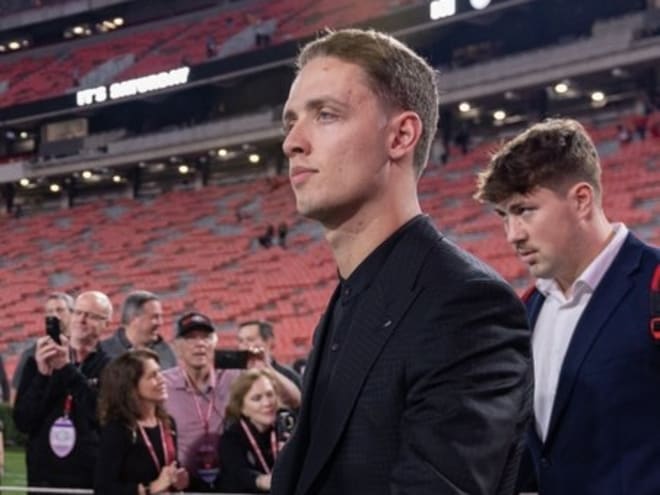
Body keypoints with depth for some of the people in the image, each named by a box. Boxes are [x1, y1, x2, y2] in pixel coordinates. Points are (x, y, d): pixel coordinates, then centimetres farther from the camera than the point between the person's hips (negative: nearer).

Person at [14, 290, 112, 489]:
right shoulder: (39, 361, 7)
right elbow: (22, 421, 0)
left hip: (92, 479, -2)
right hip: (43, 477, 2)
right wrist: (42, 375, -13)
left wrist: (68, 369, -16)